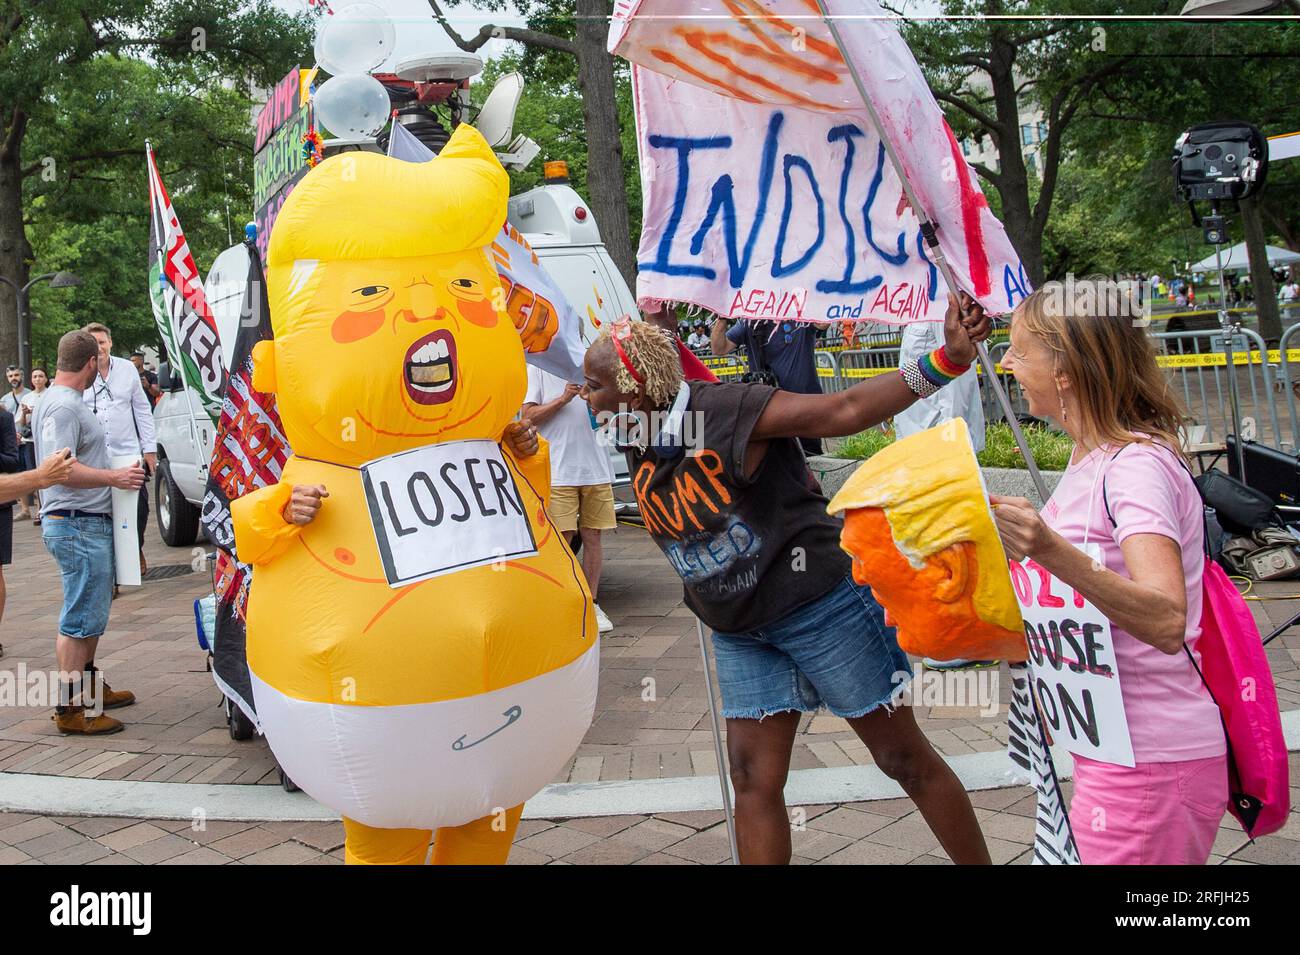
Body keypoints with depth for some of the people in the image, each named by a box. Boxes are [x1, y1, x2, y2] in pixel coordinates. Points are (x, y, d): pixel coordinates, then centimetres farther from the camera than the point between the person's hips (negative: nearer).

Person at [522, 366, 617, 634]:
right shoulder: (537, 369, 3)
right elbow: (528, 416, -2)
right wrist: (563, 399, -12)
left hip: (596, 469, 4)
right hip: (558, 472, -3)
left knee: (592, 537, 7)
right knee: (563, 539, -2)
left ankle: (592, 604, 16)